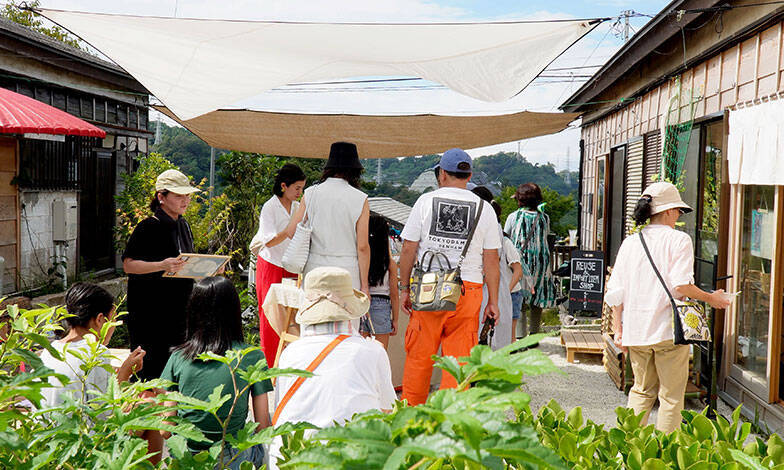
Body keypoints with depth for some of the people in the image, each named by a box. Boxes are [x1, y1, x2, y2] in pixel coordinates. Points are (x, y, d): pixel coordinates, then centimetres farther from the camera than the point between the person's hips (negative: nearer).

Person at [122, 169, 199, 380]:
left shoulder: (184, 225, 12)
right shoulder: (148, 227, -11)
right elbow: (128, 264, -14)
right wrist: (162, 265, -27)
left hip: (178, 312, 7)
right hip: (148, 313, -7)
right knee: (149, 370, -4)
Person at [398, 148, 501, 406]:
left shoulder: (426, 201, 4)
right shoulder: (484, 208, 6)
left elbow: (408, 250, 3)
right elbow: (491, 260, 5)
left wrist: (404, 289, 11)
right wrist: (493, 301, 10)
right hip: (468, 289, 0)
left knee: (418, 358, 9)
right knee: (458, 359, 5)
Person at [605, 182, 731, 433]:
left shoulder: (630, 242, 7)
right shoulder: (679, 240, -7)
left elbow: (615, 291, 5)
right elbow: (681, 286, -17)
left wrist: (618, 329, 10)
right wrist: (711, 298, 0)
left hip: (635, 328, 5)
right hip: (668, 328, -5)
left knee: (642, 390, 18)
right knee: (671, 397, 7)